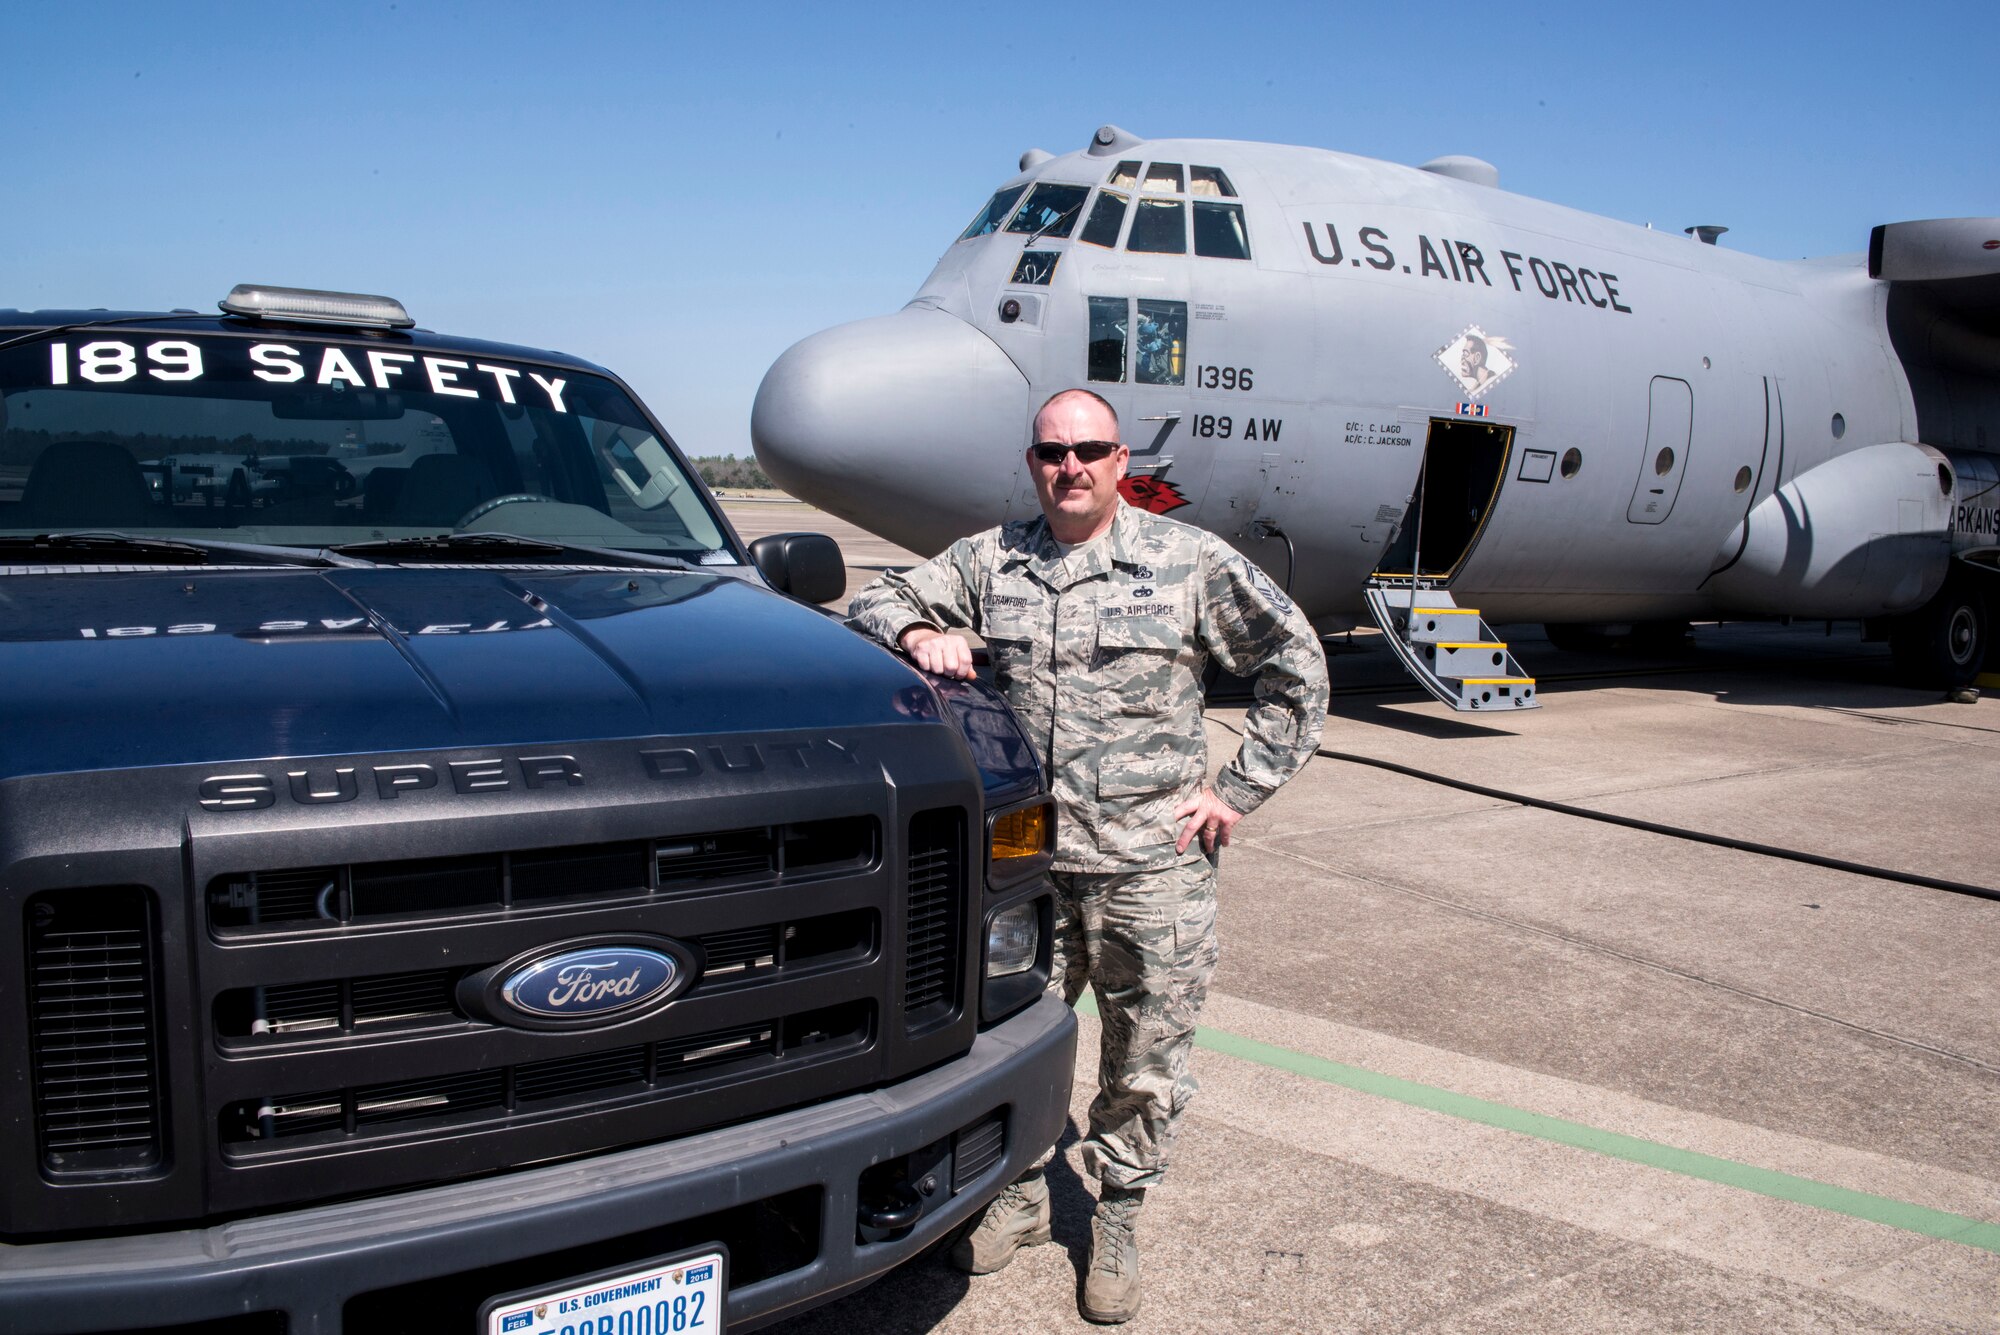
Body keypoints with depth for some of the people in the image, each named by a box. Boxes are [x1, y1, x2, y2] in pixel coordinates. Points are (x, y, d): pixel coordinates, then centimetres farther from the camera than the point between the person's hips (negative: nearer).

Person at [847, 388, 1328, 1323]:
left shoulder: (1190, 562, 0)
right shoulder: (989, 560, 6)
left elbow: (1295, 668, 5)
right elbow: (875, 604, 14)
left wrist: (1240, 790, 0)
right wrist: (917, 632, -11)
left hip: (1152, 868, -2)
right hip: (1028, 861, 2)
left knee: (1145, 1061, 8)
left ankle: (1118, 1219, 31)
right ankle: (1021, 1196, 37)